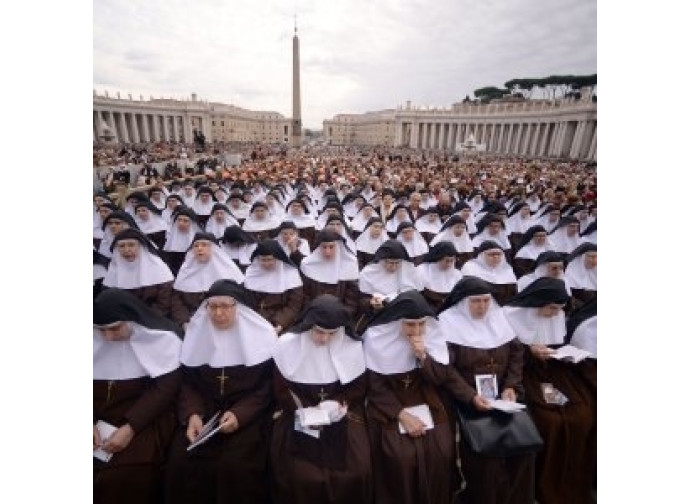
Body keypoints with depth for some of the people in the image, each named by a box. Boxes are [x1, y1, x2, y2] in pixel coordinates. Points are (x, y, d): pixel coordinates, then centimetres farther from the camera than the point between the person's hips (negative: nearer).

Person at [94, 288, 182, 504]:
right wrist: (91, 424, -13)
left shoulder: (162, 339, -12)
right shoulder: (95, 338, 0)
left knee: (126, 473, -23)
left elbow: (165, 388, -13)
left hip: (146, 415, -4)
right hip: (99, 415, 4)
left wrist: (130, 428, -21)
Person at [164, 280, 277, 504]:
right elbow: (188, 383, 4)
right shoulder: (196, 333, 1)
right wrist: (192, 414, -13)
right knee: (180, 462, -16)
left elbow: (266, 387, -7)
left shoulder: (260, 335, -10)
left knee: (235, 465, -23)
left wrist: (239, 415, -20)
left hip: (248, 414, -3)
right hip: (204, 411, 3)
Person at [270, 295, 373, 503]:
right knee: (299, 475, -15)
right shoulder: (286, 344, -10)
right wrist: (304, 412, -16)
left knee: (355, 471, -12)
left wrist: (338, 404, -15)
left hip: (340, 414, 1)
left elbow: (358, 388, 2)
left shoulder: (352, 346, -8)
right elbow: (281, 390, -2)